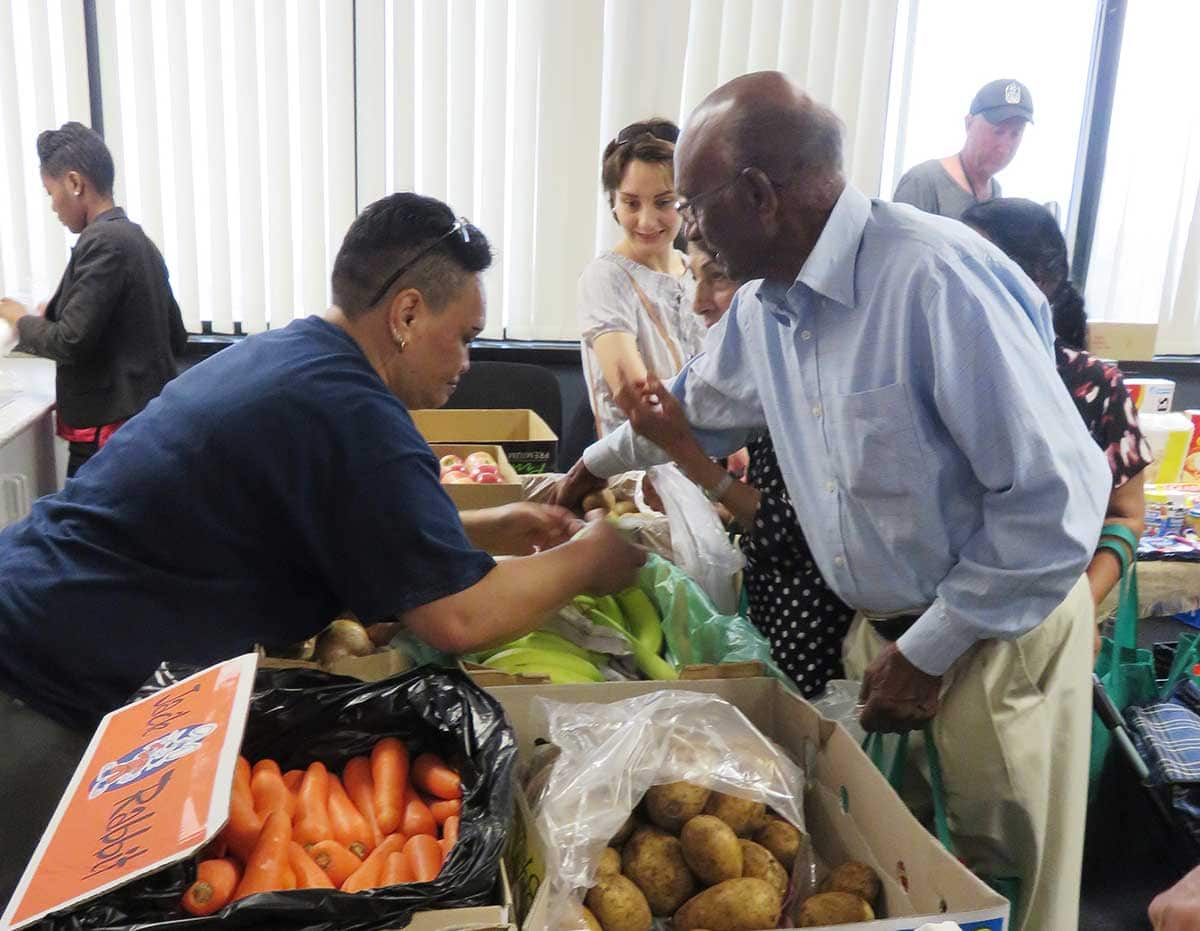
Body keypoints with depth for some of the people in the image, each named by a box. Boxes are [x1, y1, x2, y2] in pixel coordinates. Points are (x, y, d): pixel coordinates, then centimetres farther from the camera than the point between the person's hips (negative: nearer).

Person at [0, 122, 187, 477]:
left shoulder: (102, 242, -15)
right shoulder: (140, 240, 12)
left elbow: (69, 342, -18)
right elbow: (177, 340, 16)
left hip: (111, 430, -9)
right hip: (149, 418, 9)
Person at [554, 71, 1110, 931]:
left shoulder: (939, 278, -26)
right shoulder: (762, 308, -1)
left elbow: (1058, 497, -24)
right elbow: (699, 408, 21)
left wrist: (929, 650, -17)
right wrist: (602, 463, 33)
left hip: (997, 632, -6)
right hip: (880, 628, 7)